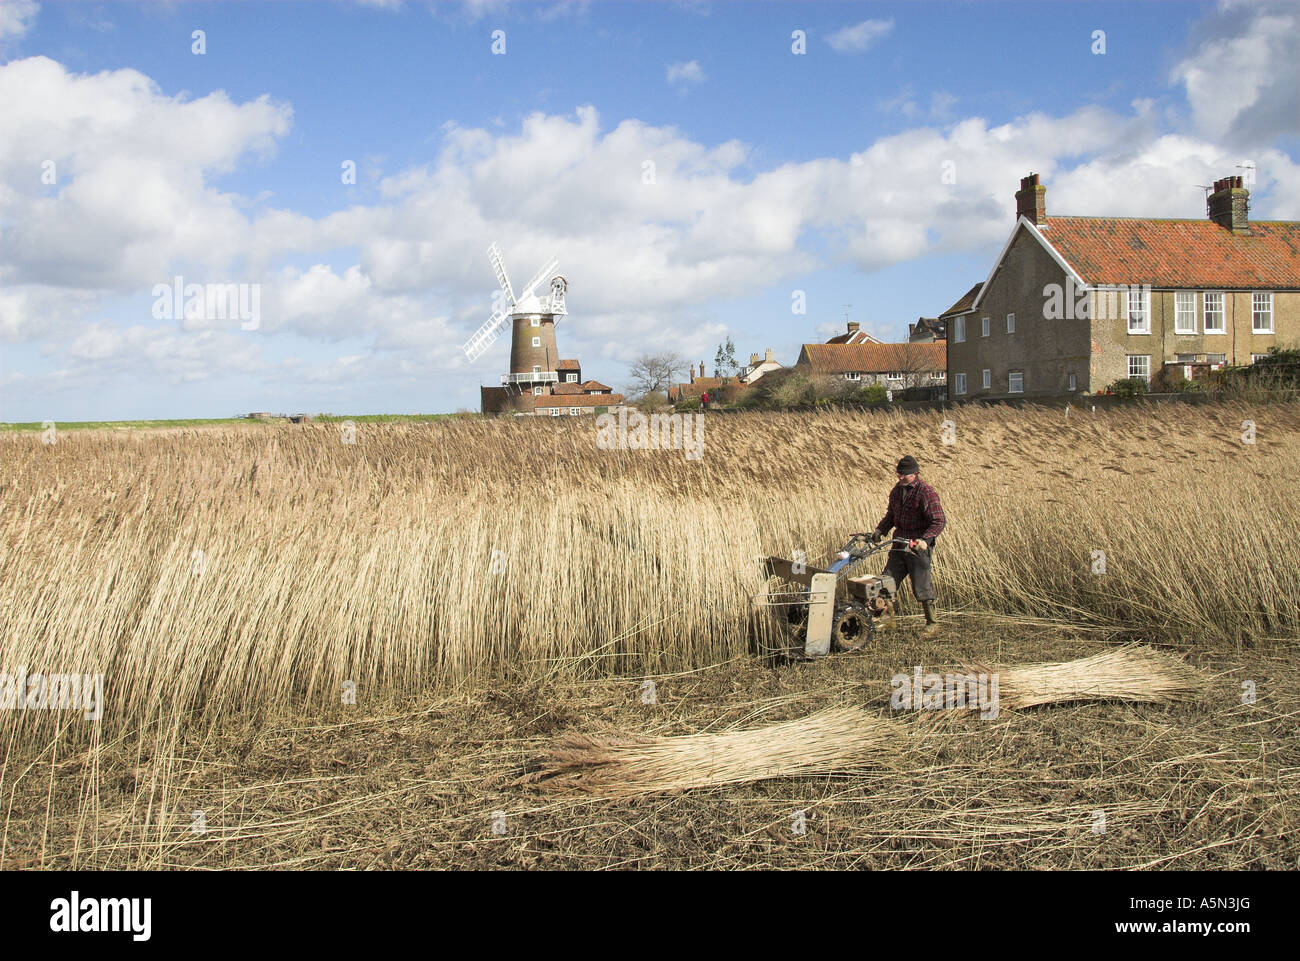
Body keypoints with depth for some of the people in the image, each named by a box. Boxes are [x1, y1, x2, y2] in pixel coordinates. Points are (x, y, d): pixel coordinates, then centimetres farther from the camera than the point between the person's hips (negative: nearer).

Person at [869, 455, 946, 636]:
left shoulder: (926, 493, -14)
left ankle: (932, 624, 11)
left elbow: (939, 522, -17)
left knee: (921, 587, -3)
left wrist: (925, 539, -30)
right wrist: (880, 530, 5)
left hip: (918, 547, -7)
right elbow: (890, 515, 21)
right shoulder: (897, 490, 9)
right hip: (899, 544, 7)